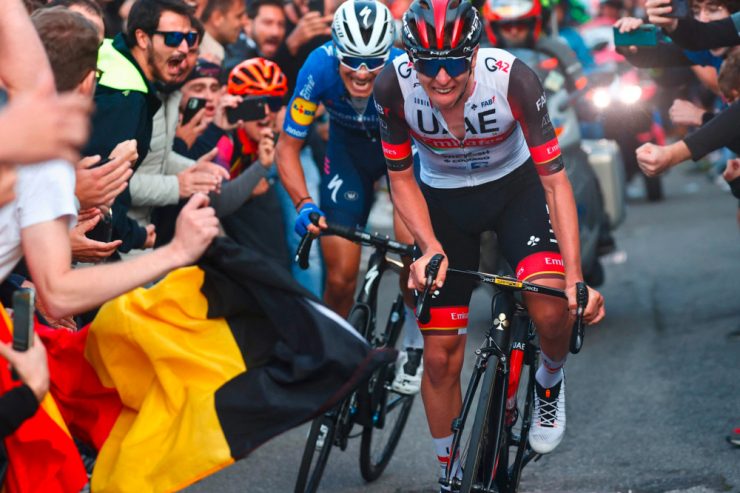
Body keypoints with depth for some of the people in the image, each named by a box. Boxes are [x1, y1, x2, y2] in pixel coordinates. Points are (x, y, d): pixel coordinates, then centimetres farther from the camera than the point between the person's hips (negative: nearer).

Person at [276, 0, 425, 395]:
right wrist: (304, 204, -38)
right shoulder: (320, 67, -32)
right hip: (349, 147, 1)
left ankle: (414, 347, 1)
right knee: (340, 277, -3)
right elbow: (287, 147, -22)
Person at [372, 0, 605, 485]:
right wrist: (430, 247, -27)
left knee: (551, 307, -28)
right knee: (440, 355, 0)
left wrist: (576, 279, -33)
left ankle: (550, 381, 7)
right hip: (443, 199, 2)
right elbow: (402, 179, -11)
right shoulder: (394, 85, -27)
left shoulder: (513, 78, -32)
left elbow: (555, 180, -25)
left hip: (515, 186, -1)